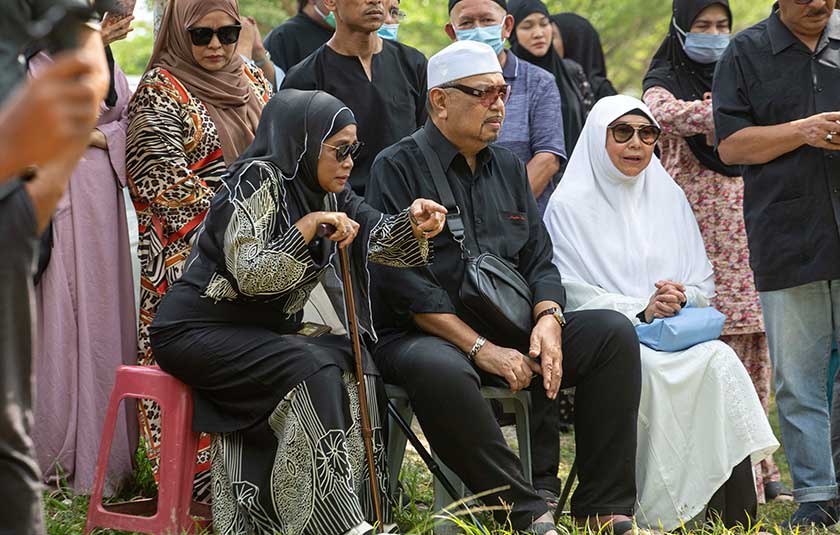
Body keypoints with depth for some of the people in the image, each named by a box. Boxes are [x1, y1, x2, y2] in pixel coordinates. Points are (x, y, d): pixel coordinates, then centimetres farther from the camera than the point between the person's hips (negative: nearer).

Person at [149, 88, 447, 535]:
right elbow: (251, 276, -26)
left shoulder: (328, 195, 9)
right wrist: (309, 226, -31)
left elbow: (380, 239, -2)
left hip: (264, 332, 9)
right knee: (311, 372, -26)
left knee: (354, 366, -9)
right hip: (196, 330, -9)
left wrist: (413, 223, -22)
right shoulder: (257, 180, -17)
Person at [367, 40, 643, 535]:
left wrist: (548, 319, -10)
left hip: (507, 337, 6)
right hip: (422, 338, -6)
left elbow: (540, 262, 13)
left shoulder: (508, 167, 16)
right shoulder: (398, 168, -5)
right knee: (439, 369, -40)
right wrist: (481, 349, -18)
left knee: (614, 332, -14)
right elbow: (403, 281, -13)